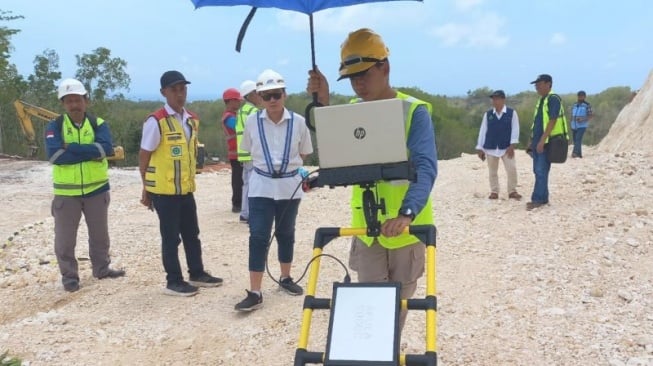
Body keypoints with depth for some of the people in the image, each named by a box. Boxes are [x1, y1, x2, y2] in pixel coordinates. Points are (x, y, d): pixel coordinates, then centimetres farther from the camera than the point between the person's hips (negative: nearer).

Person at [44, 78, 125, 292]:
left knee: (100, 235, 15)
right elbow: (54, 155, -20)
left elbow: (106, 148, -19)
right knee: (65, 238, 5)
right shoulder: (54, 127, -4)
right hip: (66, 192, -1)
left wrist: (71, 148, -21)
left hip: (97, 189, 2)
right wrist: (91, 152, -20)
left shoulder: (99, 124, 0)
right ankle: (69, 276, 21)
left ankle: (101, 269, 33)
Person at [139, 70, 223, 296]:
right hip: (164, 190, -7)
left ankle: (197, 274, 29)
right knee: (171, 237, 3)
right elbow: (144, 157, -9)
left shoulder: (192, 120, 8)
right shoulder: (156, 121, -14)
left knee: (192, 233, 15)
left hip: (186, 189, 7)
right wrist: (146, 189, -6)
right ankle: (173, 281, 15)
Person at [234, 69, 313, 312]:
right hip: (261, 185, -1)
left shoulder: (298, 122, -6)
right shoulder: (252, 121, -5)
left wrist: (289, 166, 4)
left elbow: (304, 153, 8)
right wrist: (266, 166, 7)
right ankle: (254, 293, -3)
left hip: (290, 185, 1)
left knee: (286, 233, 14)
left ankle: (285, 278, 34)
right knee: (258, 236, -6)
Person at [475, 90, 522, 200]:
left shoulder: (512, 113, 0)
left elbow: (515, 129, -3)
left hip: (506, 147, -2)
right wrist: (480, 148, 3)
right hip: (490, 148, 2)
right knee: (492, 171, 8)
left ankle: (512, 191, 9)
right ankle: (494, 192, 19)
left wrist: (512, 145, -13)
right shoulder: (487, 114, 4)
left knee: (512, 169, -6)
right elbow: (483, 131, 6)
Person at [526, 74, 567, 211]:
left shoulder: (553, 99, -12)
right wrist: (532, 140, 19)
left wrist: (542, 140, -23)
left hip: (546, 142, -9)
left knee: (541, 171, -8)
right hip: (538, 141, 9)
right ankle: (542, 198, 18)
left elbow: (552, 121, -19)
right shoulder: (541, 100, 16)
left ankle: (538, 199, -4)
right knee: (538, 171, 11)